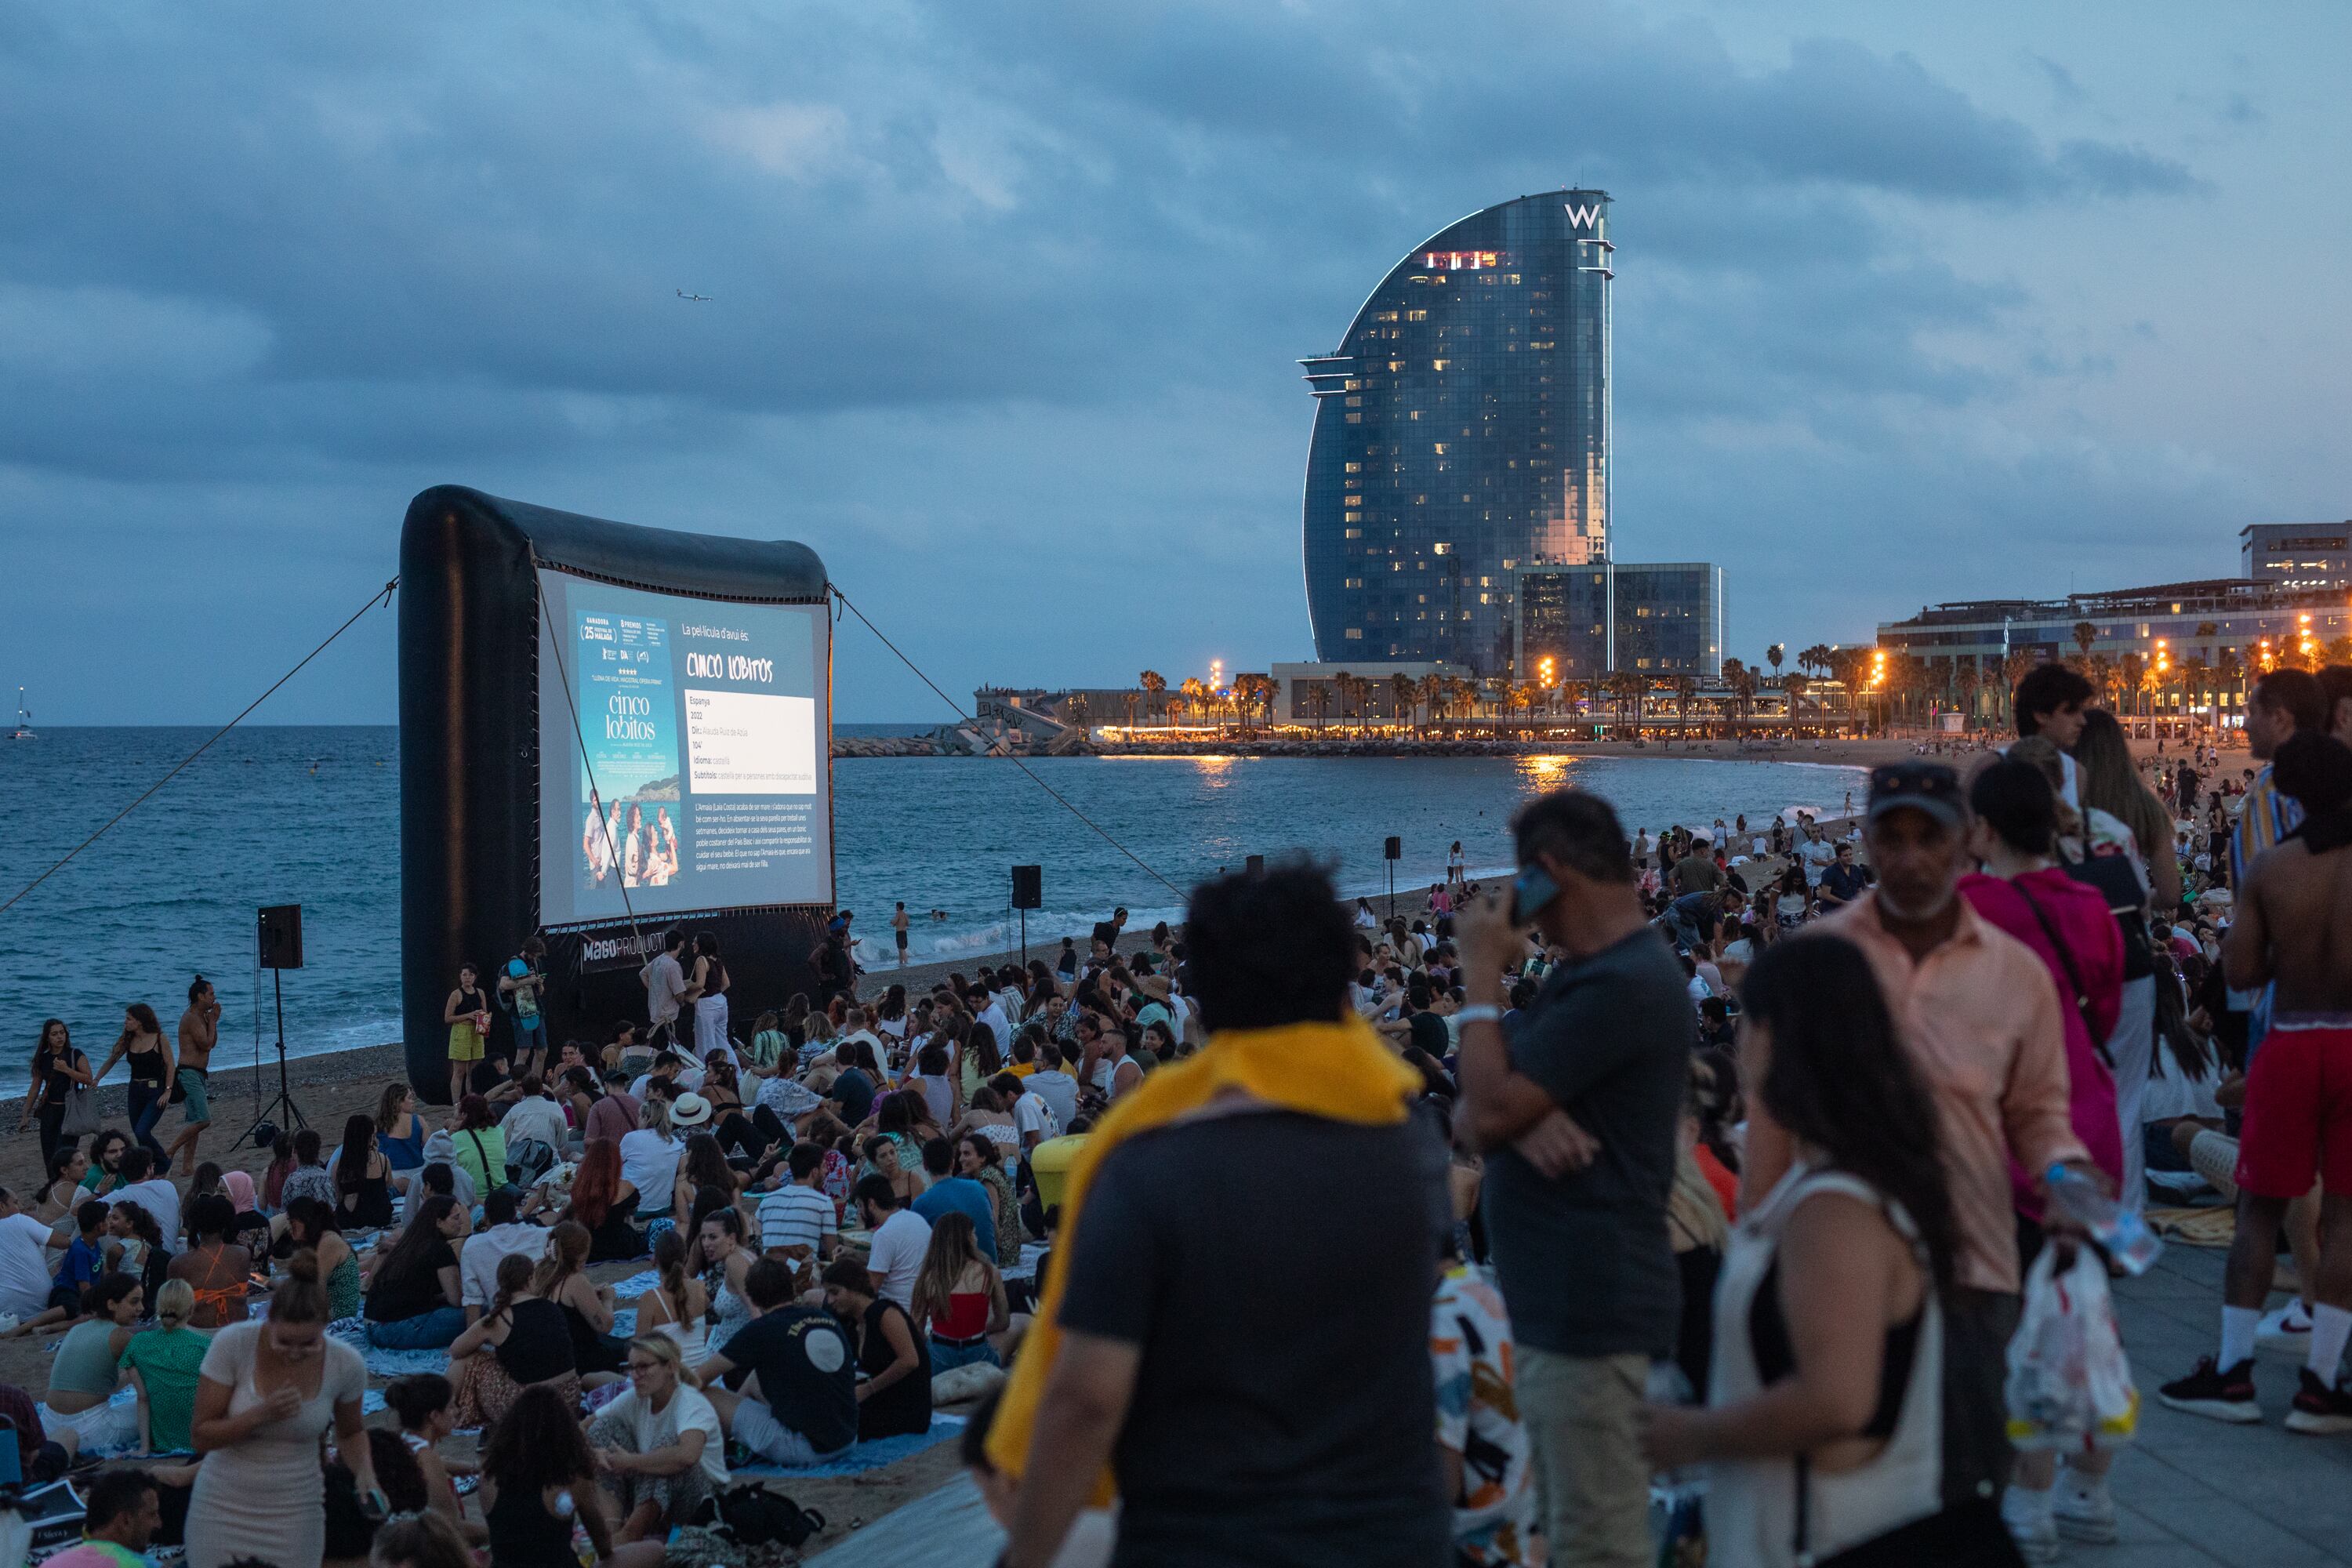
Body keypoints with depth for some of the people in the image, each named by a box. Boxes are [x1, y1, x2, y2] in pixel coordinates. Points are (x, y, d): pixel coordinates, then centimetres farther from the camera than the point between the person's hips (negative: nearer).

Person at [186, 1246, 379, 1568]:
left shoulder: (346, 1364, -11)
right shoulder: (233, 1343, -17)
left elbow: (350, 1432, 9)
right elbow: (202, 1436, -11)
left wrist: (365, 1473, -11)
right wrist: (263, 1414, -27)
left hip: (294, 1515, 1)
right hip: (223, 1507, -1)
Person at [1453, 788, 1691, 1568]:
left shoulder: (1620, 986, -19)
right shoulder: (1585, 975, 16)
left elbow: (1490, 1112, -20)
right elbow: (1473, 1118, 11)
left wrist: (1483, 976, -10)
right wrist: (1524, 1114, -13)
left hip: (1593, 1306, -11)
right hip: (1554, 1301, 11)